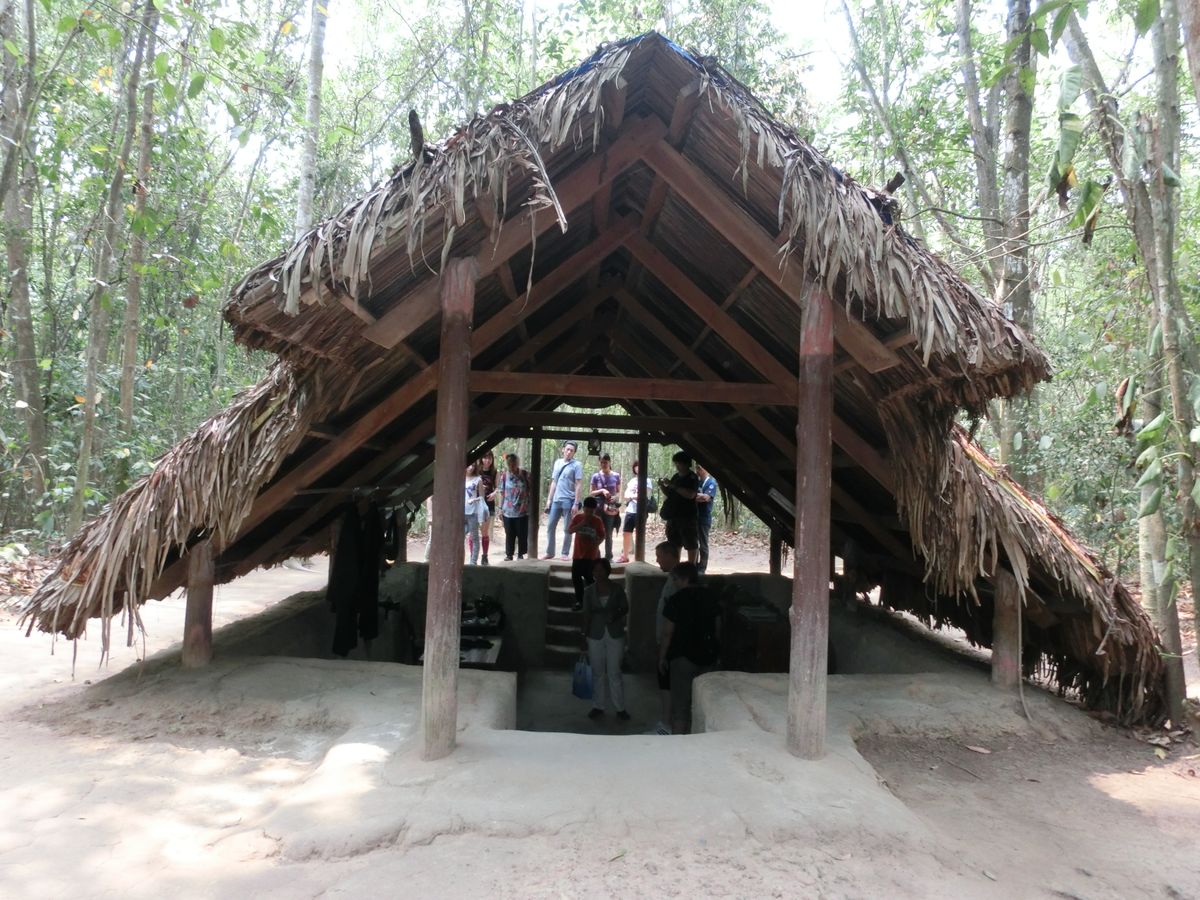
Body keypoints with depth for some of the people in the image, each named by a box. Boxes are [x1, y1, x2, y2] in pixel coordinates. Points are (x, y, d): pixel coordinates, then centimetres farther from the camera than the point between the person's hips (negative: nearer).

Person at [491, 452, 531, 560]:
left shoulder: (525, 474, -3)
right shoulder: (504, 475, -2)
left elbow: (531, 491, 4)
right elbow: (501, 493, 4)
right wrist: (500, 508, 4)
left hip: (522, 511, 0)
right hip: (508, 511, 1)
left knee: (522, 535, 7)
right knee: (509, 535, 9)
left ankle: (521, 555, 21)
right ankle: (509, 555, 21)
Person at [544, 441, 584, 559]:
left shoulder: (576, 465, -4)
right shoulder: (557, 463, 12)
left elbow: (579, 485, -8)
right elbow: (553, 482, 16)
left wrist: (576, 503, -13)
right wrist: (549, 499, 11)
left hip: (568, 501, -5)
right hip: (556, 500, 5)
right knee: (550, 526, 6)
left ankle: (565, 553, 10)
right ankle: (550, 552, 14)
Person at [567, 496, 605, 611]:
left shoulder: (598, 520, -4)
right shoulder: (577, 517, -1)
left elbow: (602, 536, 2)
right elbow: (569, 531, -9)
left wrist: (597, 543, -19)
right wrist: (581, 524, -21)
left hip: (592, 555, -2)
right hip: (578, 554, 3)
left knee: (589, 579, -3)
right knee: (576, 577, 5)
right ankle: (579, 601, 18)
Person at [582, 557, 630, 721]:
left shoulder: (617, 589, -4)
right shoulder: (588, 591, -1)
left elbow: (625, 608, 6)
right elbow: (587, 614, 2)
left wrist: (616, 615, -15)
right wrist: (585, 634, -1)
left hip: (615, 635, -1)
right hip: (596, 636, 1)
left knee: (614, 672, 1)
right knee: (597, 672, 10)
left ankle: (620, 708, 12)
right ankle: (598, 706, 22)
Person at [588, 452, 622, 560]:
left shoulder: (616, 476, 3)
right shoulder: (596, 476, 1)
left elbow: (619, 492, 9)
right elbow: (591, 493, 3)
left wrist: (616, 498, -12)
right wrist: (601, 490, -14)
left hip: (611, 508, 0)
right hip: (598, 508, 0)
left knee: (608, 534, 6)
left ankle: (608, 557, 13)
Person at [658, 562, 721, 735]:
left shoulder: (676, 600, -13)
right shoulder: (711, 597, 4)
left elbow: (667, 633, -12)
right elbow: (717, 628, 10)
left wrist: (662, 657, -1)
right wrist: (716, 651, 21)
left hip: (684, 656, -6)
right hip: (708, 656, 6)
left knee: (680, 704, 3)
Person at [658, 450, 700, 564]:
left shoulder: (692, 478, -8)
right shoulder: (675, 477, 13)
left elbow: (690, 495, -23)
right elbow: (669, 494, 21)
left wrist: (673, 486, -22)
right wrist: (663, 486, 1)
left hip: (687, 517, -7)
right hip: (673, 516, 7)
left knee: (690, 544, -2)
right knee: (675, 544, 11)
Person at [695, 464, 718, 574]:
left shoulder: (711, 482, -8)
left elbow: (706, 497, -22)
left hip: (704, 518, -7)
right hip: (694, 517, 7)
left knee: (703, 544, 1)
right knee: (693, 543, 11)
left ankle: (702, 569, 7)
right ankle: (694, 566, 20)